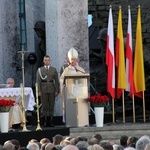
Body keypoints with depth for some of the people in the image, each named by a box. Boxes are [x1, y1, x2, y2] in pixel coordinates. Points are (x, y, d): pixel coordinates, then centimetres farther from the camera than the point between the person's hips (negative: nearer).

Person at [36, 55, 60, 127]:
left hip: (51, 89, 1)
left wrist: (57, 90, 0)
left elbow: (56, 81, 8)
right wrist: (39, 91, -6)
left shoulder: (54, 69, 10)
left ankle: (50, 121, 5)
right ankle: (45, 121, 1)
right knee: (44, 106, -1)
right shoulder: (40, 70, 7)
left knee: (51, 106, 1)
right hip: (43, 90, -1)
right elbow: (38, 81, 2)